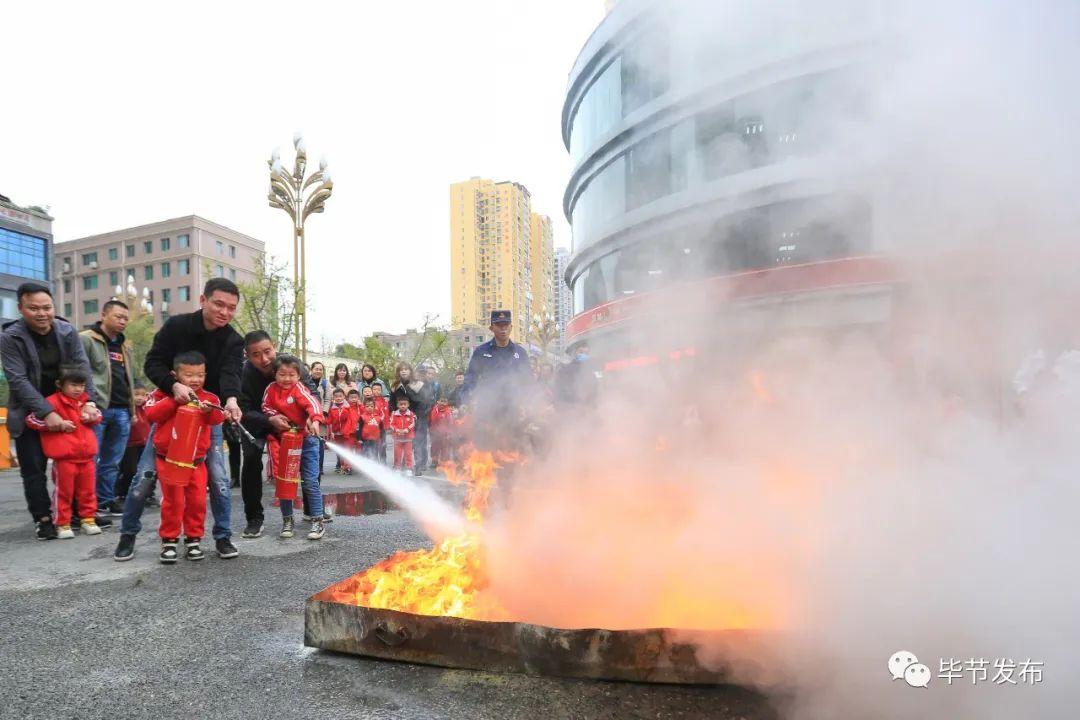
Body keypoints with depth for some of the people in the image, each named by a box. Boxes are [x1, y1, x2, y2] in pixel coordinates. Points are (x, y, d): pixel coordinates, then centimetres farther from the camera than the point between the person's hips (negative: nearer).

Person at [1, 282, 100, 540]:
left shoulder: (67, 331, -6)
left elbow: (82, 368, -8)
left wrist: (88, 401, -22)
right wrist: (46, 413, -29)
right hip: (29, 414, -3)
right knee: (34, 470, 2)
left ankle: (80, 512, 20)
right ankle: (43, 519, 14)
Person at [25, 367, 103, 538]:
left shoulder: (85, 401, 10)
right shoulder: (53, 402, -9)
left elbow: (98, 414, 23)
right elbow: (31, 419, -10)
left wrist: (92, 418, -1)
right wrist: (58, 425, -16)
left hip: (86, 455, 5)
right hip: (64, 457, -5)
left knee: (87, 490, 12)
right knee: (64, 492, 4)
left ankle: (88, 520, 23)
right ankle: (62, 524, 15)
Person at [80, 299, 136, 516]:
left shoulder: (125, 346, 20)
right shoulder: (86, 339, -2)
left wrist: (132, 410, 19)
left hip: (121, 411, 7)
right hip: (97, 409, -6)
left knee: (112, 461, 12)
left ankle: (106, 500, 22)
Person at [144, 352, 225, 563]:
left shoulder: (209, 398, 2)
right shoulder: (164, 394, -2)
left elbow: (218, 419, -10)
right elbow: (151, 415, -13)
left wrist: (209, 411, -31)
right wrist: (174, 400, -20)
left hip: (197, 460, 2)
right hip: (169, 459, -2)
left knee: (197, 501, 5)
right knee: (173, 502, 1)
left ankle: (193, 540, 19)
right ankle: (169, 541, 15)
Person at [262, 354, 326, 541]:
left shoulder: (299, 388, -16)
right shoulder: (271, 389, -3)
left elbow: (312, 402, -32)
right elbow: (265, 407, 7)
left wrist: (315, 420, -51)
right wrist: (274, 416, -14)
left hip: (306, 439, -4)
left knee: (310, 481, -4)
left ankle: (318, 522, 4)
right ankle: (287, 520, 24)